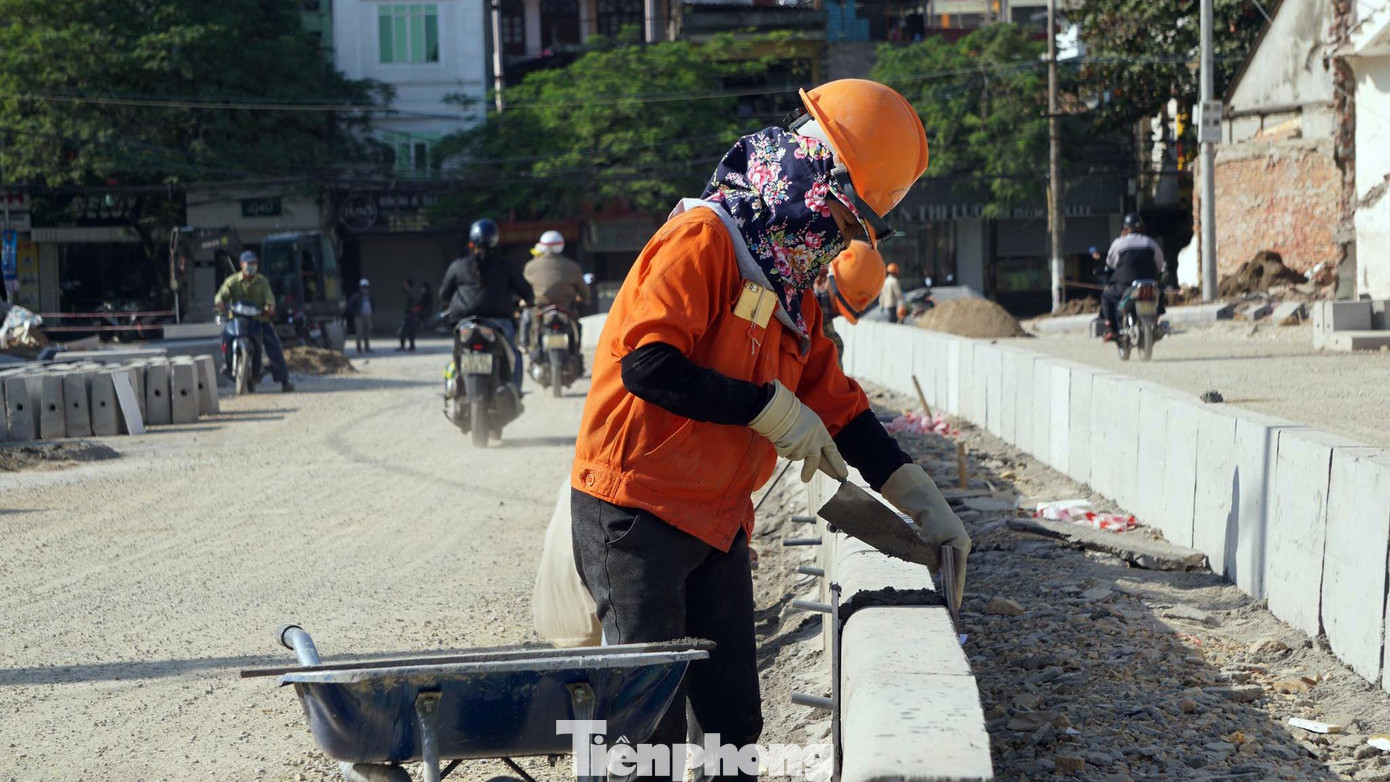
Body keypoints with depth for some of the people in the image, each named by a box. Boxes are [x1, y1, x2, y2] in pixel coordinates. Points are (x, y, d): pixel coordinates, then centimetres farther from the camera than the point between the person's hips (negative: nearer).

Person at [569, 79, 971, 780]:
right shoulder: (702, 239, -15)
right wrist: (770, 408, -21)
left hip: (718, 524, 9)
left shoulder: (792, 289, 14)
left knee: (733, 714, 12)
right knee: (651, 720, -7)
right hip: (636, 516, -9)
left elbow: (834, 401, 17)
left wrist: (918, 497, 9)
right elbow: (647, 364, -26)